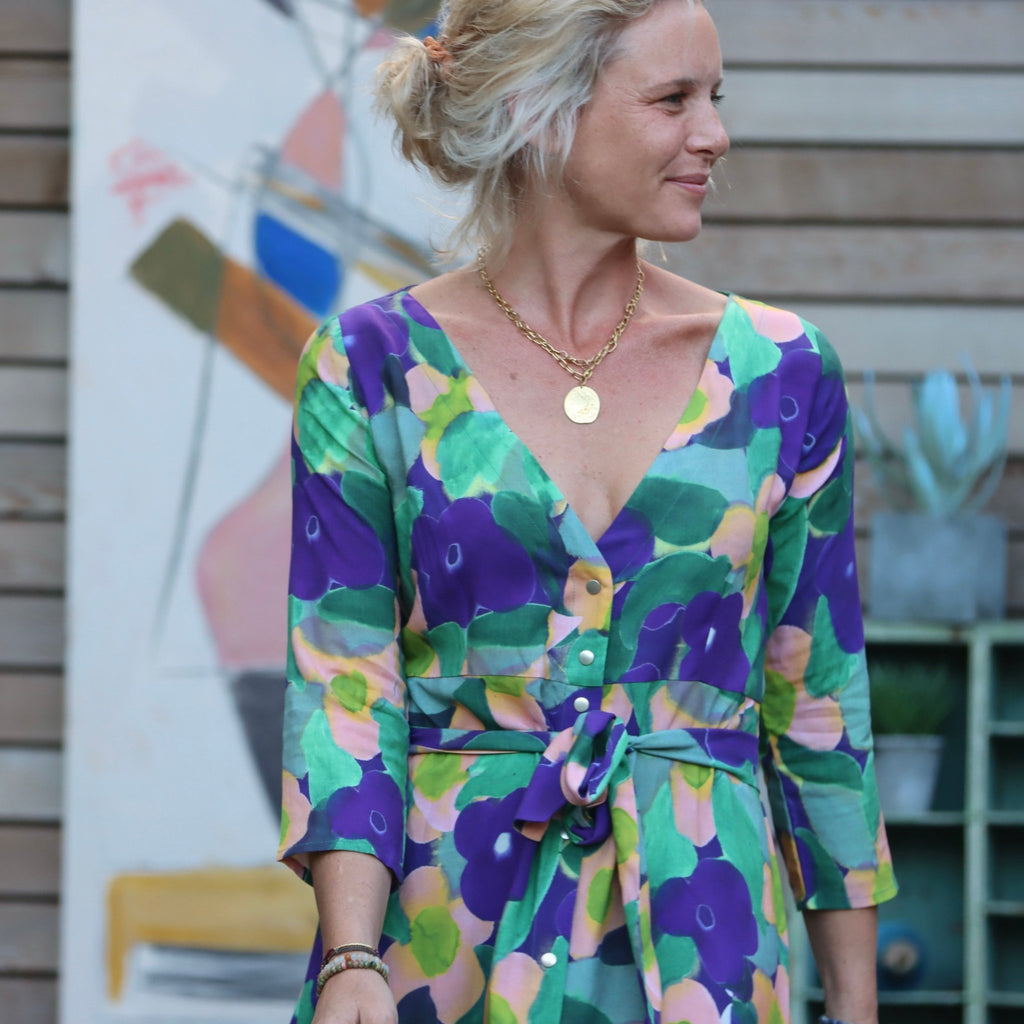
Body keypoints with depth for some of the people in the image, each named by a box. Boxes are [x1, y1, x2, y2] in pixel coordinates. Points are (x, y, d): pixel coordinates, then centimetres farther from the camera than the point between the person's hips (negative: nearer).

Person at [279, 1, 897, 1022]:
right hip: (441, 932, -1)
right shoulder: (372, 369, -2)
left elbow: (820, 704, 8)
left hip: (698, 942, 2)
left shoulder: (779, 373, 4)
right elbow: (343, 688, -7)